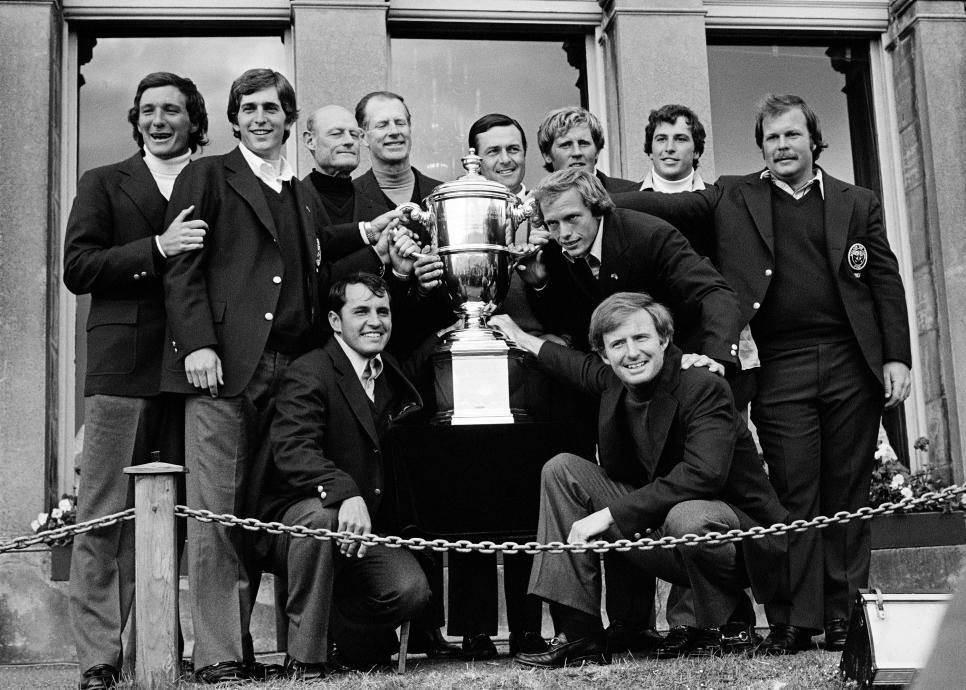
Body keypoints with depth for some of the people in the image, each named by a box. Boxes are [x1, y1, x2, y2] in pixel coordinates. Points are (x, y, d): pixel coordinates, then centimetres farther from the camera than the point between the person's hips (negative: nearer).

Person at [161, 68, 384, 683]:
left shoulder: (304, 197, 24)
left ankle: (243, 641, 13)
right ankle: (217, 655, -5)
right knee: (216, 511, -7)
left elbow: (317, 281, 21)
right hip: (222, 363, -5)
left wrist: (380, 253, 7)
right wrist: (198, 342, -13)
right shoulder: (208, 178, 8)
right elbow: (182, 268, -2)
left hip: (287, 371, 5)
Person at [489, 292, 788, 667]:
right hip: (659, 520, 7)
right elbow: (587, 369, 28)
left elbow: (703, 474, -35)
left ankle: (712, 634, -7)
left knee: (687, 516, -41)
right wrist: (524, 339, 34)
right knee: (562, 469, -2)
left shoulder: (704, 387, -21)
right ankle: (578, 635, -6)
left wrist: (609, 514, -33)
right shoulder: (615, 383, 1)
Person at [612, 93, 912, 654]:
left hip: (852, 364, 1)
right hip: (781, 371, -1)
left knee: (848, 491, 5)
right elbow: (660, 207, 3)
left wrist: (896, 357, 0)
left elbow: (886, 282, 9)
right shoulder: (733, 199, 11)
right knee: (793, 493, -1)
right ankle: (795, 619, 4)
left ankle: (845, 611, 14)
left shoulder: (858, 203, 13)